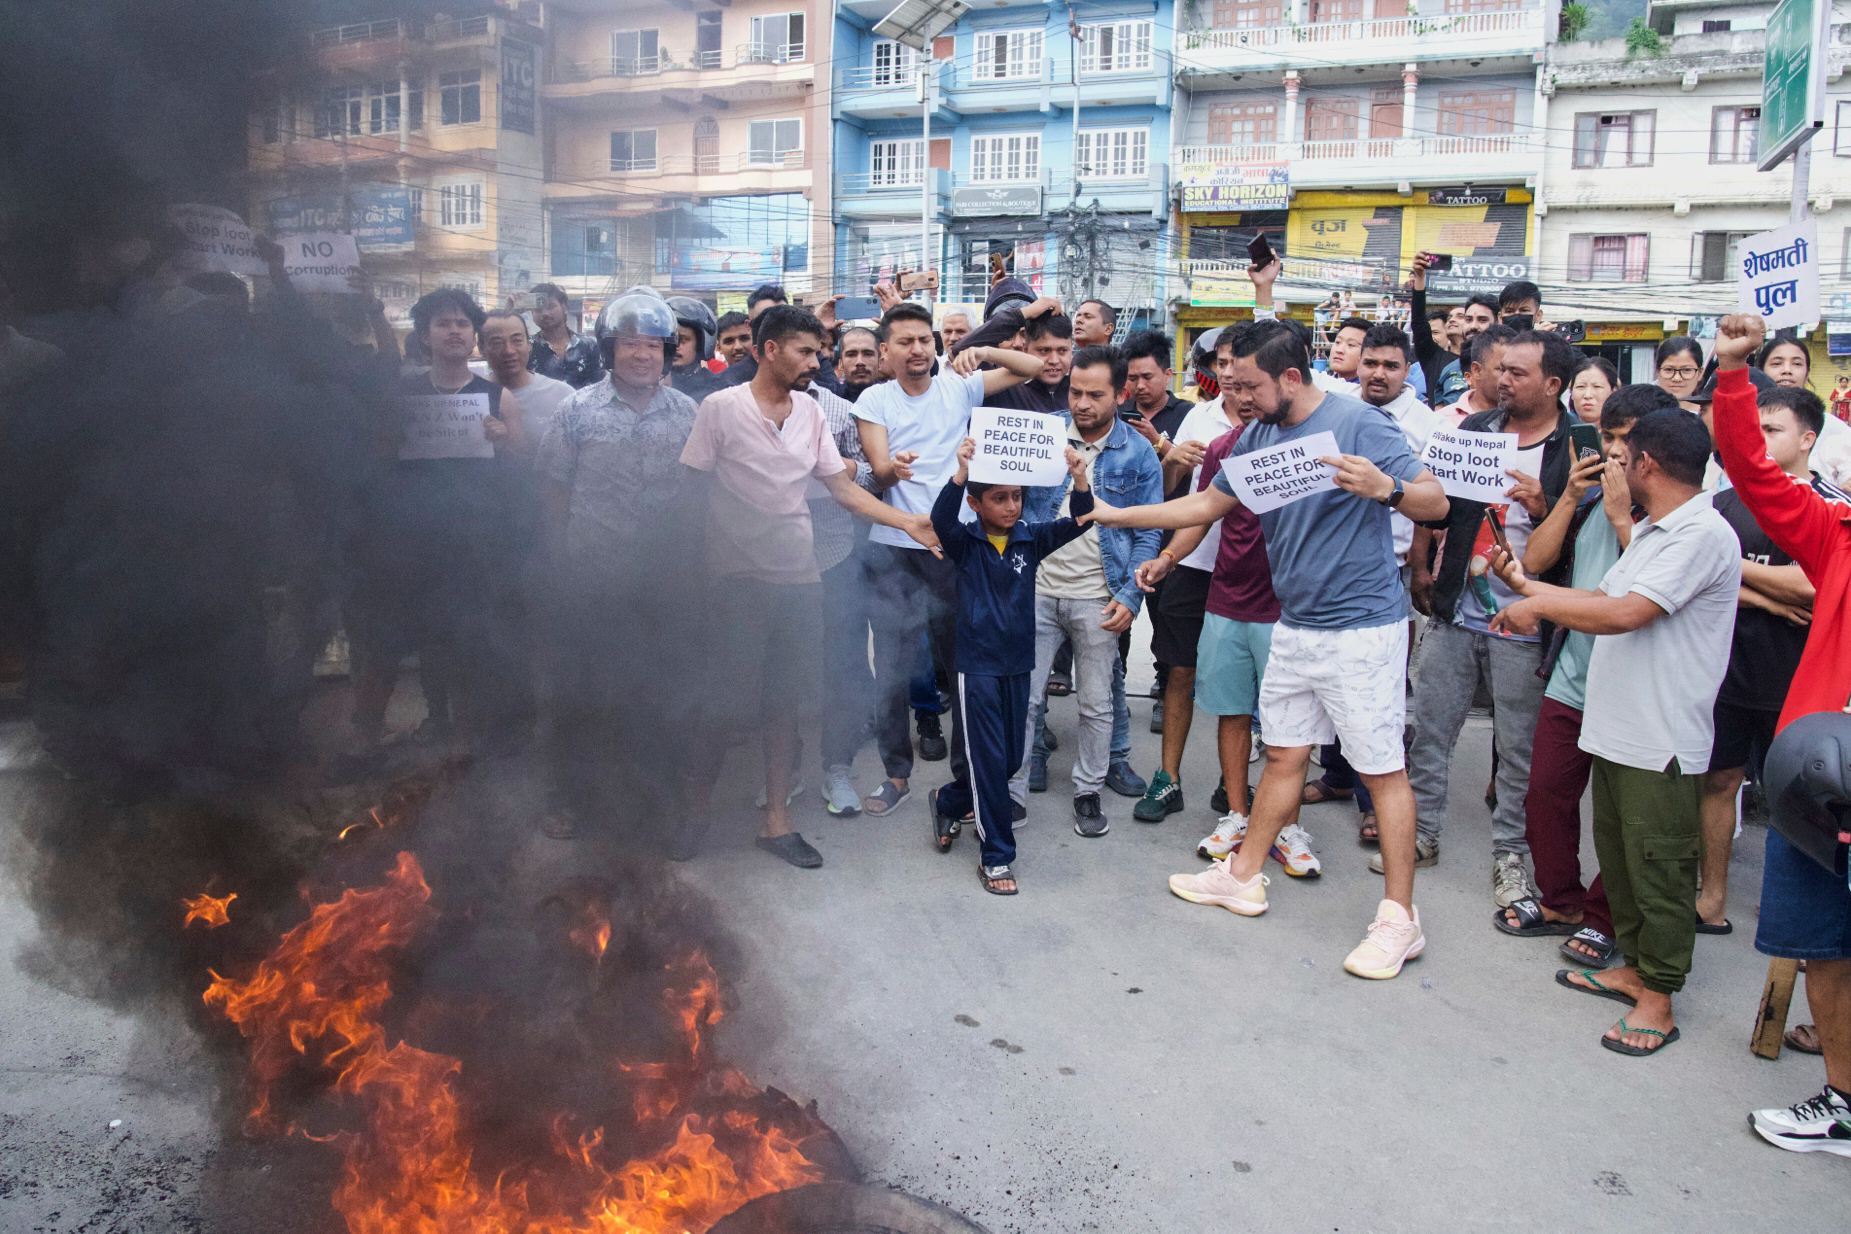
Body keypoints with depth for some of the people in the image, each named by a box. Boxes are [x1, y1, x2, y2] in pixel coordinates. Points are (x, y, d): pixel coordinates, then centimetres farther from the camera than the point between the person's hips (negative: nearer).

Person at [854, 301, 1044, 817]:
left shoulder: (959, 387, 8)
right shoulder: (874, 401, 5)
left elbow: (1032, 367, 9)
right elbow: (878, 469, -6)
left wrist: (984, 352, -7)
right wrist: (893, 466, -30)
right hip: (894, 548, 0)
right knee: (892, 667, 5)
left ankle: (966, 771, 19)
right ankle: (897, 773, 20)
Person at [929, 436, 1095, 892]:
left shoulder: (1030, 539, 1)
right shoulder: (965, 543, -7)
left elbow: (1075, 524, -11)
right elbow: (941, 519, -28)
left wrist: (1080, 481, -30)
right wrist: (960, 473, -44)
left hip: (1018, 664, 5)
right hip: (977, 665, -5)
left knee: (1011, 759, 14)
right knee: (989, 759, -1)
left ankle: (949, 801, 40)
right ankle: (995, 856, 12)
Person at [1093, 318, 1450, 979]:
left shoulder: (1358, 422, -14)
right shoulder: (1256, 438, 7)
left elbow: (1437, 502, -14)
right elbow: (1206, 504, 19)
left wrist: (1385, 487, -35)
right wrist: (1114, 514, 16)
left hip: (1362, 626, -7)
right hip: (1294, 626, 7)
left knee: (1382, 767, -1)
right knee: (1284, 753, 15)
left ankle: (1399, 916, 9)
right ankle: (1244, 875, 28)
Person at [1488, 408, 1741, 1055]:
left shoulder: (1703, 534, -17)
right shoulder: (1649, 532, 16)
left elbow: (1626, 612, -24)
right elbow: (1604, 599, 20)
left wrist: (1540, 605, -13)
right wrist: (1527, 585, 21)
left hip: (1661, 741, -10)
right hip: (1615, 728, 10)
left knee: (1660, 868, 1)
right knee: (1618, 854, 18)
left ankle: (1656, 1000, 12)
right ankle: (1632, 965, 32)